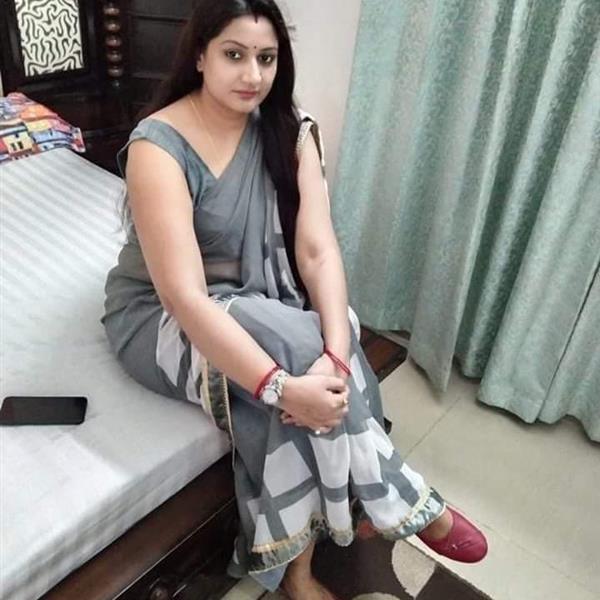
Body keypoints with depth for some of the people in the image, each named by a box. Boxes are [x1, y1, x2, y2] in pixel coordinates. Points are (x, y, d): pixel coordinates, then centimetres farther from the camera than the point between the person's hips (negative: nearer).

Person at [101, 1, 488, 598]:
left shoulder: (290, 129, -6)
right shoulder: (158, 146, -22)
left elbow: (317, 248, -16)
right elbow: (184, 296, -31)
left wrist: (336, 353, -32)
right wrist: (284, 386, -39)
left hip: (257, 301, 5)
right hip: (162, 316, -4)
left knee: (311, 359, -26)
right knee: (295, 345, -30)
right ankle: (406, 507, -8)